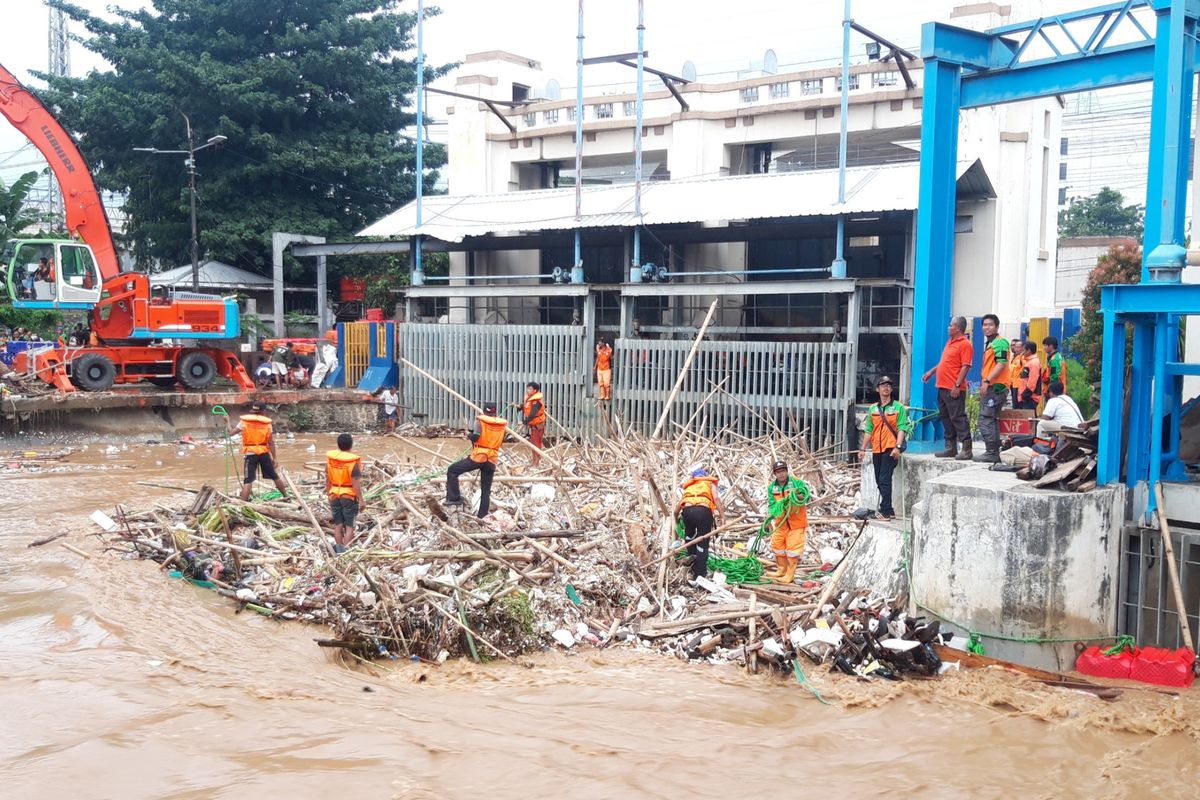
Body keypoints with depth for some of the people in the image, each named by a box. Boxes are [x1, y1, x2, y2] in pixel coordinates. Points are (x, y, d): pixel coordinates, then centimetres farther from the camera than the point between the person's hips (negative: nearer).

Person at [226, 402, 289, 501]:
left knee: (248, 481, -6)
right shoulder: (268, 423, 4)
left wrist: (227, 422, 20)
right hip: (264, 453, 1)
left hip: (251, 453, -1)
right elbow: (271, 442, 2)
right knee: (275, 476, 17)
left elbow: (230, 433, 4)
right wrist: (274, 457, 6)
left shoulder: (244, 421, 2)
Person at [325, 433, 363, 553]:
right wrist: (361, 499, -11)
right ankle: (346, 550, 3)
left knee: (338, 524, 14)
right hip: (349, 495, -4)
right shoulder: (353, 461, -18)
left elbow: (328, 479, 6)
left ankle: (339, 549, 18)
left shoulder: (330, 458, -2)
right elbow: (355, 483, -18)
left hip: (334, 495, 5)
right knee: (349, 525, 5)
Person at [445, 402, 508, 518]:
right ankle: (483, 516, 13)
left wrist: (470, 436, 4)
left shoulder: (480, 421, -5)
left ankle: (454, 498, 2)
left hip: (478, 457, -4)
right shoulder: (503, 425, 8)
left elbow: (475, 436, -16)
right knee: (486, 490, 13)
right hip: (492, 460, 4)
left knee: (452, 470, 9)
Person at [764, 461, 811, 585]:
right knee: (777, 546, 13)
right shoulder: (772, 487, 0)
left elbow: (807, 496, -13)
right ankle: (781, 570, 30)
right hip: (781, 522, 5)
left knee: (792, 548, -5)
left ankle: (790, 575, 3)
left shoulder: (797, 482, -11)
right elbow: (771, 504, 2)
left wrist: (799, 496, -33)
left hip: (796, 522, -5)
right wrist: (771, 514, -17)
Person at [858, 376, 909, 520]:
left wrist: (898, 446, -18)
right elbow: (869, 430, 17)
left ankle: (886, 511, -9)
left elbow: (902, 428, -7)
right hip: (877, 450, 6)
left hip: (890, 449, -6)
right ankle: (888, 510, 16)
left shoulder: (898, 407, 0)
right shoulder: (873, 409, 13)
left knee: (884, 479, -13)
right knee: (879, 481, 7)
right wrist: (863, 449, 13)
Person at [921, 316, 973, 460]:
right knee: (946, 418, 12)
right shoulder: (950, 342, 18)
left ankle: (966, 450, -7)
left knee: (958, 418, -9)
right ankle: (951, 448, 19)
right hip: (943, 387, 10)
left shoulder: (965, 344, -11)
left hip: (954, 389, -10)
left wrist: (957, 385, -22)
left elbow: (965, 367, -17)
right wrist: (931, 372, 25)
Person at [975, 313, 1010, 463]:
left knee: (986, 420, -12)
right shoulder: (989, 344, 21)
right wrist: (984, 385, 24)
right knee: (992, 420, 13)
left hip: (995, 387, -11)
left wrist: (986, 381, -23)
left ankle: (991, 453, -10)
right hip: (991, 388, 11)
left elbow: (1001, 364, -20)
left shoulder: (1000, 342, -10)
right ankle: (994, 453, 18)